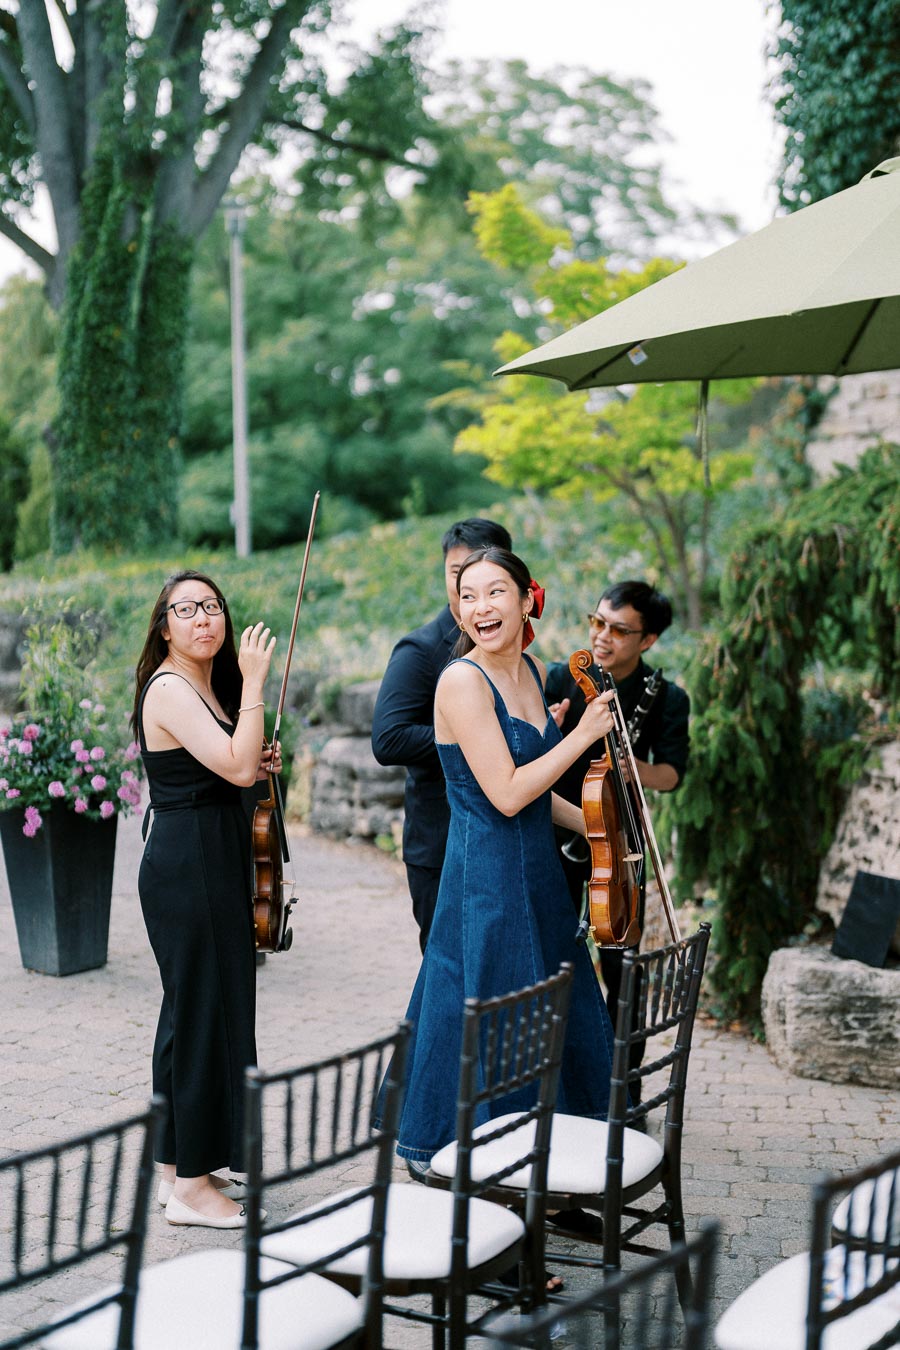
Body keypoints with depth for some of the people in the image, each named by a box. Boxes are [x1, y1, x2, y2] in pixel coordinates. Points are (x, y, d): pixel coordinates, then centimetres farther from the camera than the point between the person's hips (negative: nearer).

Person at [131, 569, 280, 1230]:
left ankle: (181, 1167, 26)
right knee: (203, 1015, -5)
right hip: (188, 867, -10)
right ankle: (191, 1187, 3)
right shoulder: (170, 690, -15)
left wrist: (256, 764, 7)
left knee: (197, 1014, 15)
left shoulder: (206, 688, 15)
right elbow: (236, 767, -26)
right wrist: (254, 683, -21)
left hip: (213, 864, 10)